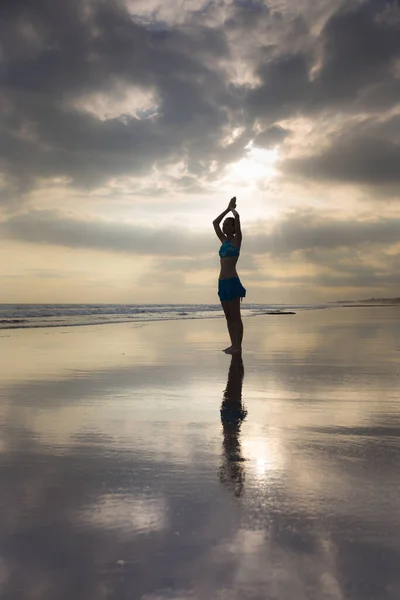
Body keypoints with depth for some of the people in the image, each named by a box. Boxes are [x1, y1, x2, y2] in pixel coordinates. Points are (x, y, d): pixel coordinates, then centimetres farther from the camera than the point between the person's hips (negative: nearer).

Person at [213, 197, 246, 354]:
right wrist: (228, 208, 26)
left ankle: (238, 346, -3)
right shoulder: (225, 241, 18)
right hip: (222, 282, 8)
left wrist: (233, 209, 10)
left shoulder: (237, 239, -1)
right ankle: (233, 344, 13)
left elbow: (237, 217, -12)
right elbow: (215, 222, 26)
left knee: (235, 316, -5)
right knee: (228, 316, 8)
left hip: (232, 281, -8)